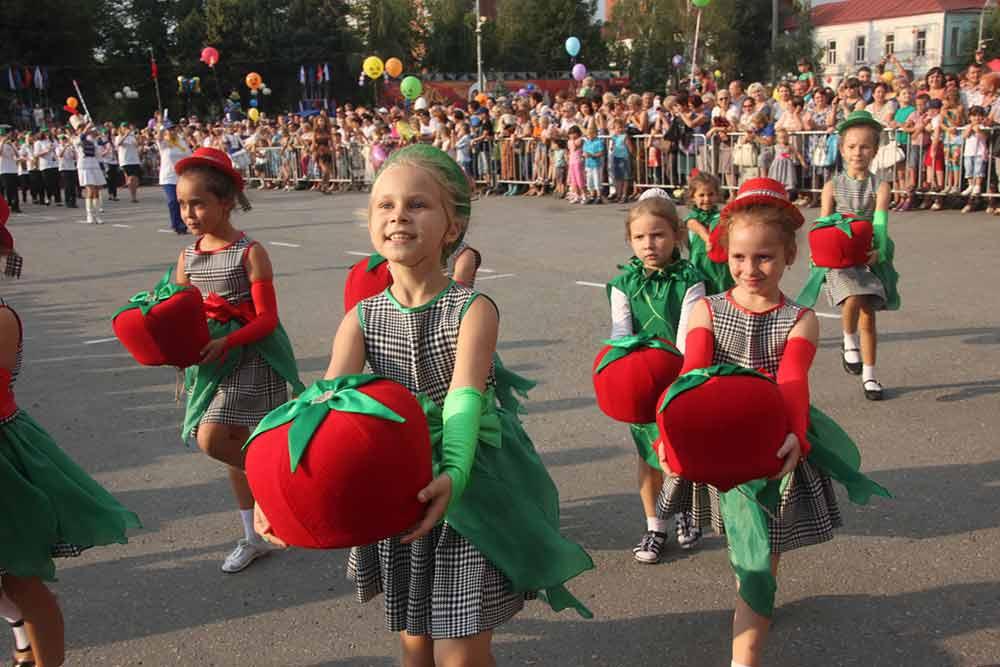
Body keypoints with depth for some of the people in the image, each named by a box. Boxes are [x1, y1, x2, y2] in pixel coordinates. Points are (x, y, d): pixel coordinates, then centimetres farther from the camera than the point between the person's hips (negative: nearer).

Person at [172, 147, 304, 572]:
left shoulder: (249, 253, -13)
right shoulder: (188, 257, 5)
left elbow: (267, 318, -15)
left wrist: (225, 344, -26)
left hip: (251, 359, -6)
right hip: (212, 362, 7)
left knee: (211, 439, -19)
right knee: (234, 444, 14)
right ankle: (254, 538, 30)